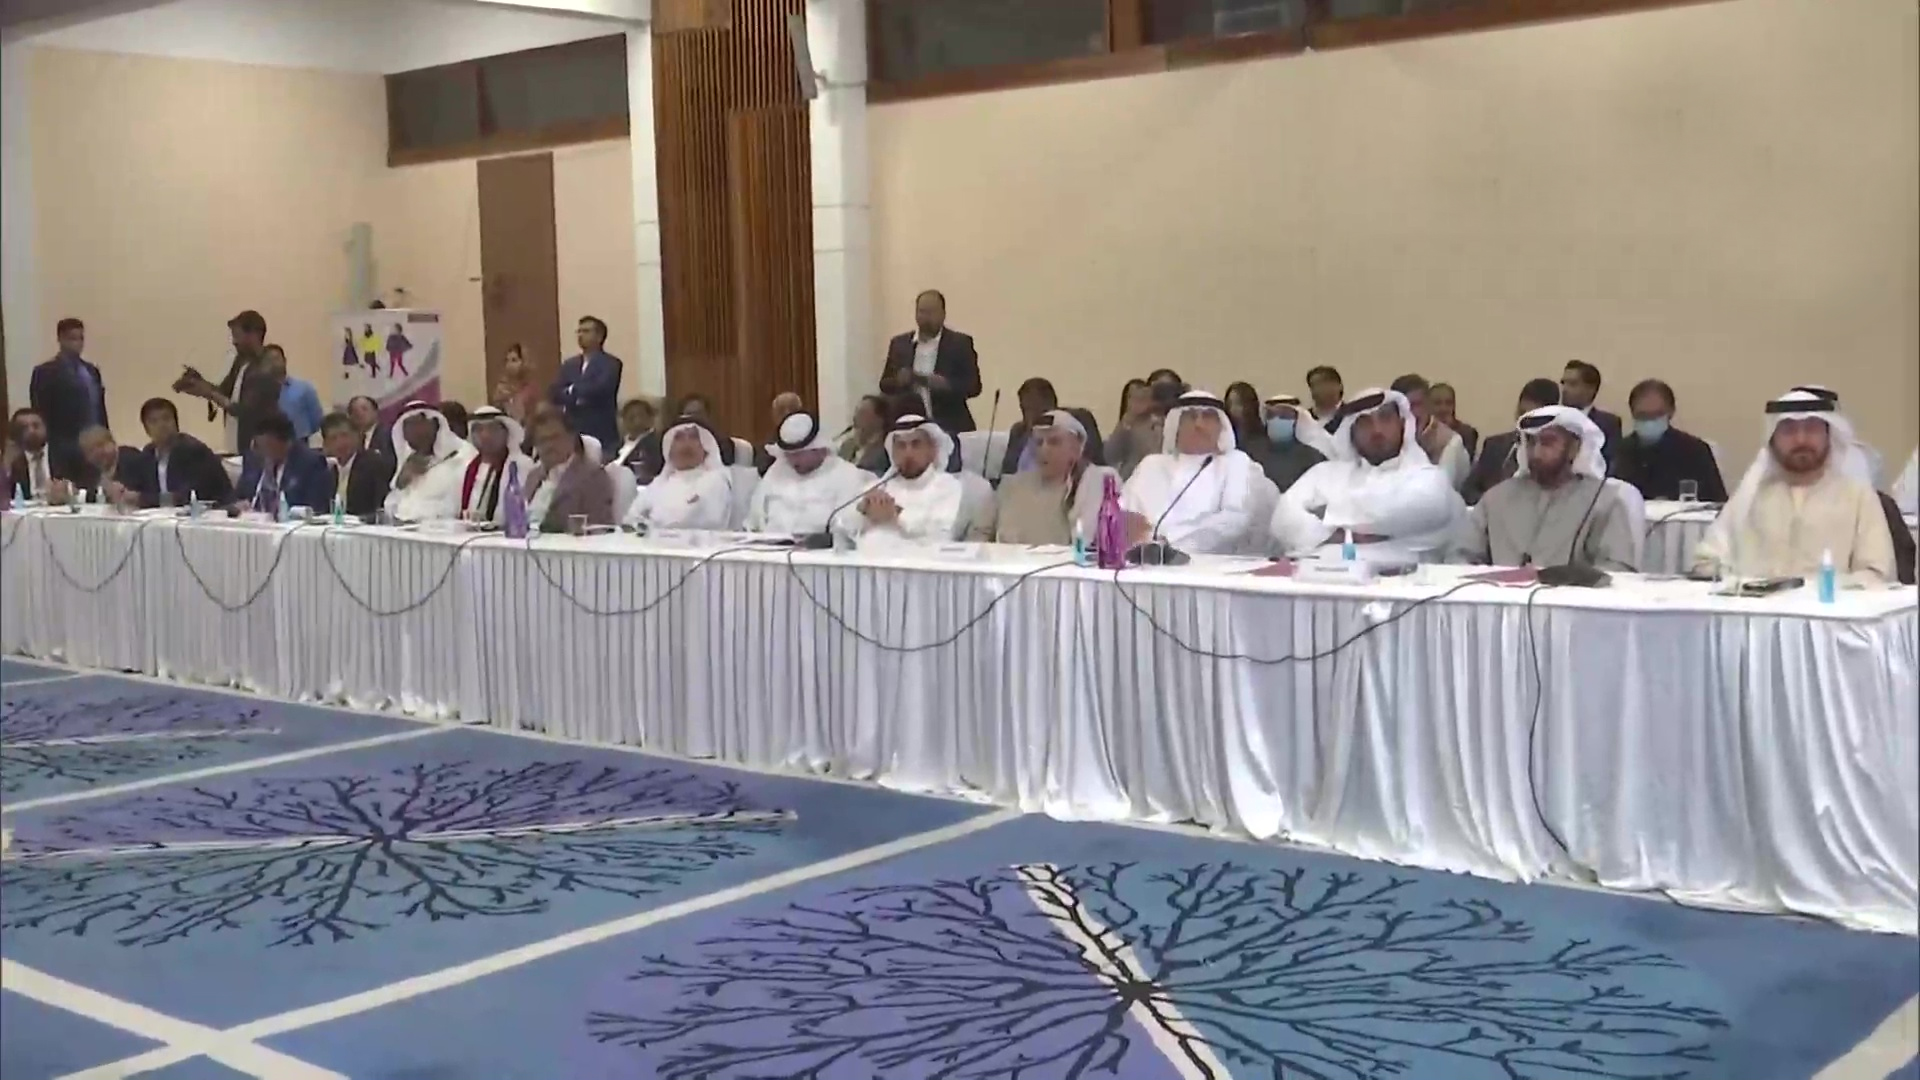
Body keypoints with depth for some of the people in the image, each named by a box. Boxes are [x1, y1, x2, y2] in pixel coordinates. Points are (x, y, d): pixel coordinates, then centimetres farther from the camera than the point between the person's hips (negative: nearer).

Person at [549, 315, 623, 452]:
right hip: (571, 433, 5)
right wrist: (575, 397, -11)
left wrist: (572, 390, -3)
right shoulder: (569, 364, 16)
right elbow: (554, 394, 6)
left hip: (601, 434, -5)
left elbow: (599, 389, -18)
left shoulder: (611, 363, -2)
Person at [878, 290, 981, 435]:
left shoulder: (960, 343, 2)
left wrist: (946, 384, -19)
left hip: (949, 428, -2)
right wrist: (898, 381, -10)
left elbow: (973, 386, -2)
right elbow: (885, 386, 12)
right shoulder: (899, 343, 11)